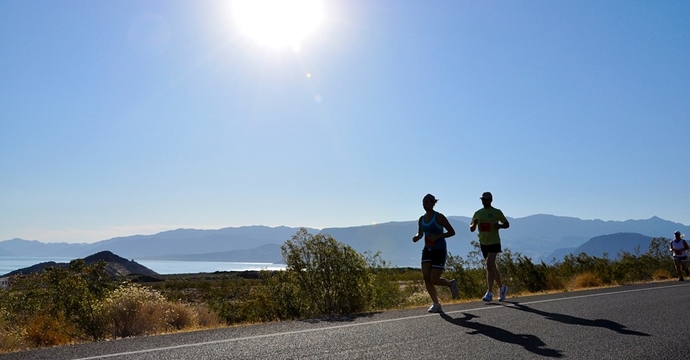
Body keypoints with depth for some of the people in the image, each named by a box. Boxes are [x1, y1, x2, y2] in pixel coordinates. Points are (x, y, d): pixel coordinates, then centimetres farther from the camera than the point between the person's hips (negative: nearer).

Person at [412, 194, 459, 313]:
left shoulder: (439, 217, -9)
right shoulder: (421, 219, 8)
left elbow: (452, 232, -8)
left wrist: (437, 236, -20)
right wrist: (417, 237, -2)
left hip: (439, 251, -6)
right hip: (427, 250, 6)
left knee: (434, 279, -8)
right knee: (426, 277, -5)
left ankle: (451, 283, 23)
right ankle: (436, 304, 6)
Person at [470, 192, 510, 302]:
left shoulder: (497, 212, -1)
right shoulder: (478, 213, 9)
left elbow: (507, 224, 7)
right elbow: (471, 229, 10)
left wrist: (499, 225, -14)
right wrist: (474, 224, -12)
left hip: (494, 242, -5)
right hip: (483, 243, 5)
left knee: (489, 266, -17)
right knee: (492, 267, 14)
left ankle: (489, 293, -17)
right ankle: (502, 287, 32)